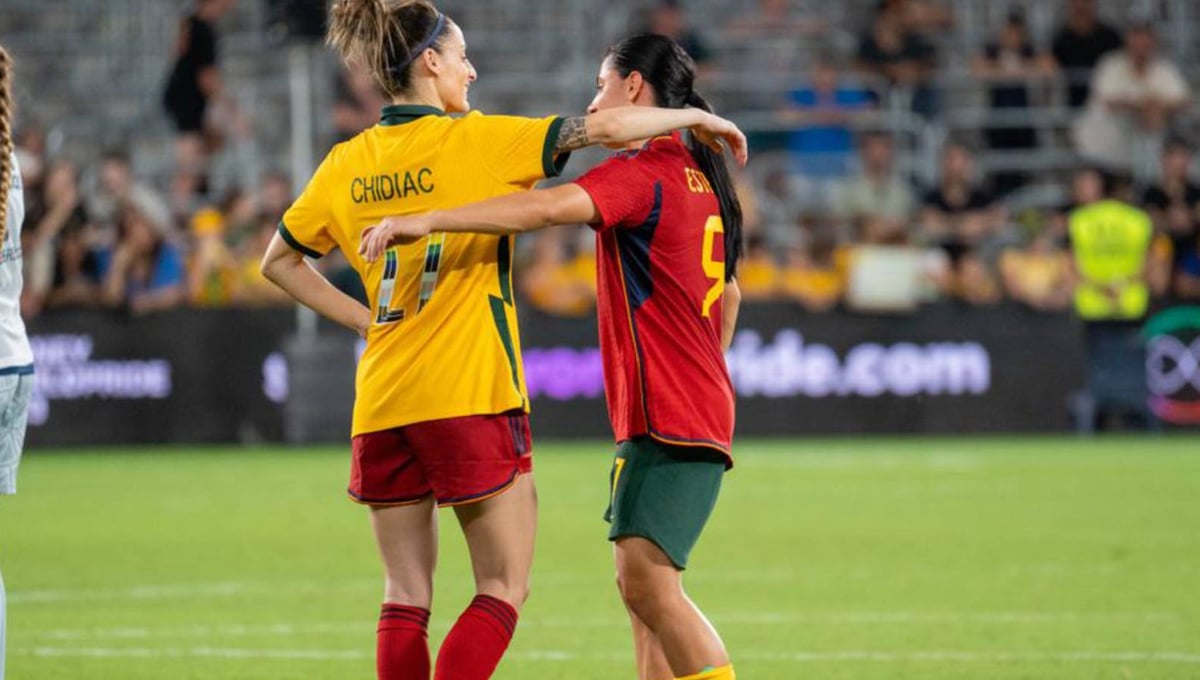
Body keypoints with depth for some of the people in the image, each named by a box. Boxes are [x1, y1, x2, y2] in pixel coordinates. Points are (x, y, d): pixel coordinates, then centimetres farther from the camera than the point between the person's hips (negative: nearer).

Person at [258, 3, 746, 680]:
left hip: (382, 404, 6)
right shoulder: (476, 141, -6)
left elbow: (278, 261, 20)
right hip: (470, 396, -5)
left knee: (406, 599, 8)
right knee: (505, 589, 1)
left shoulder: (348, 165, 10)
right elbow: (602, 128, -12)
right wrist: (692, 116, 2)